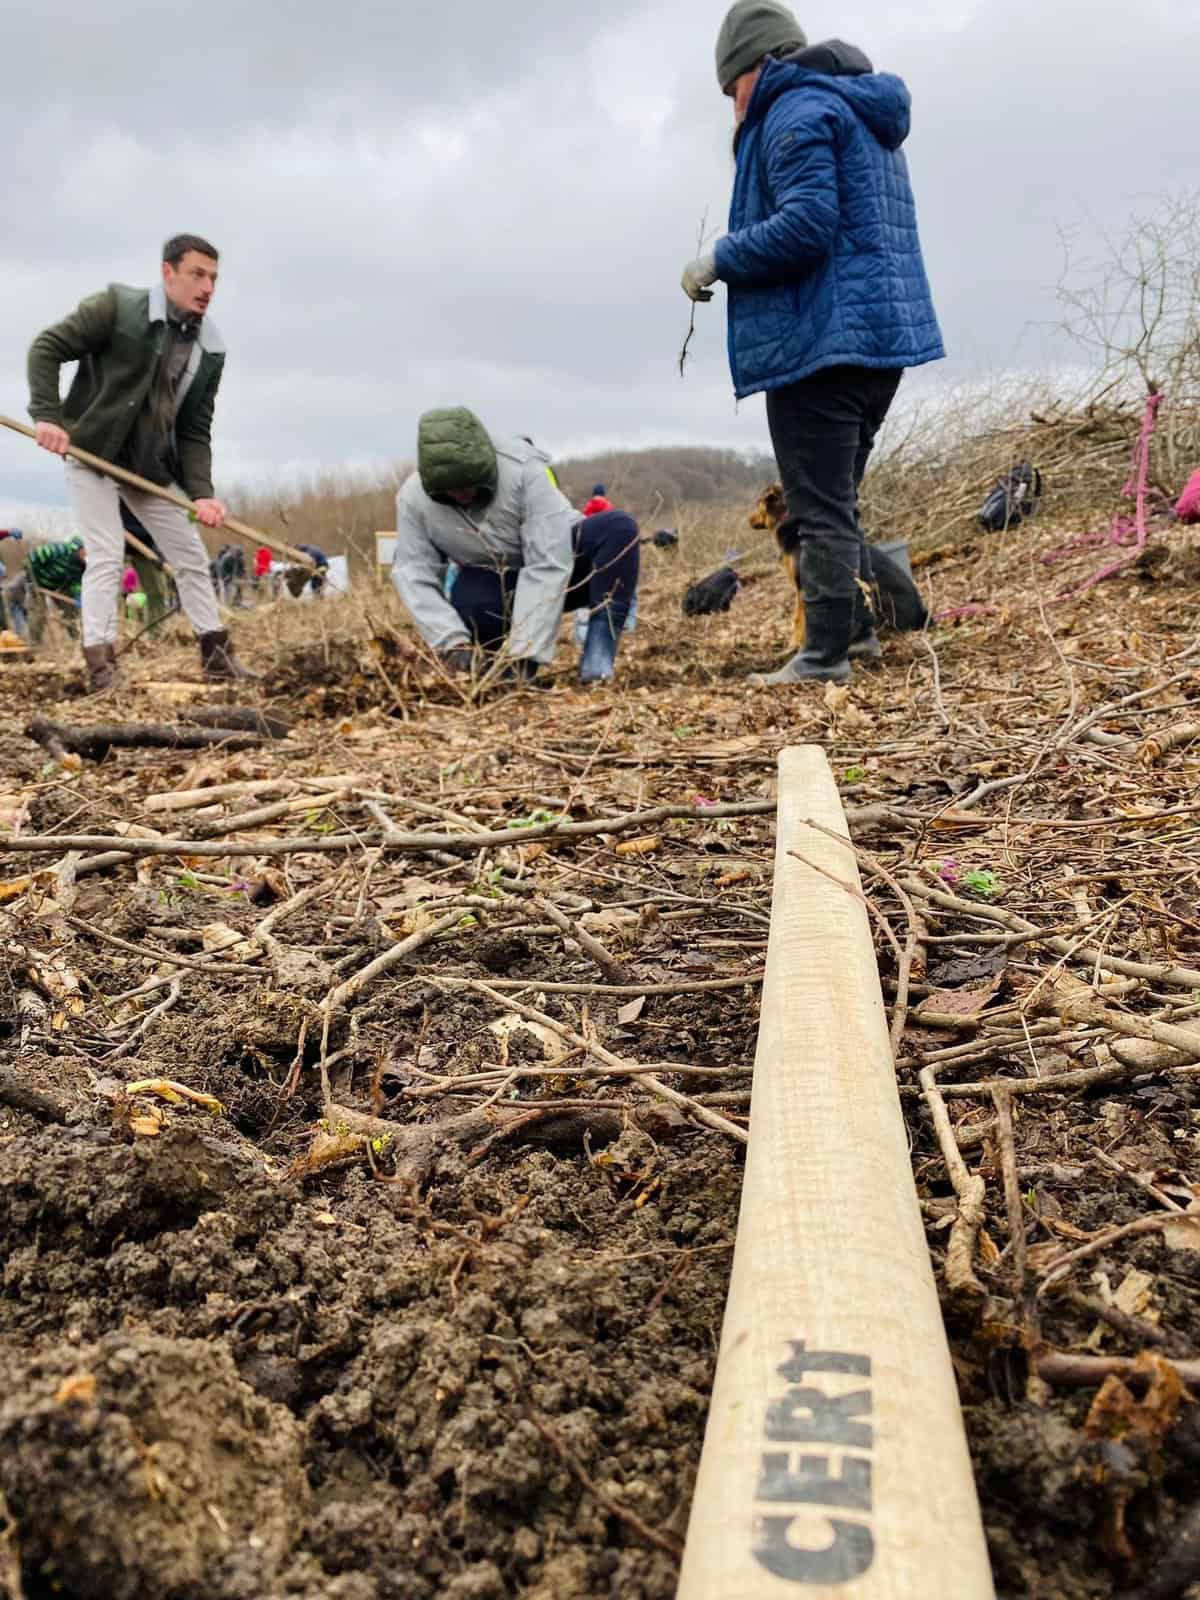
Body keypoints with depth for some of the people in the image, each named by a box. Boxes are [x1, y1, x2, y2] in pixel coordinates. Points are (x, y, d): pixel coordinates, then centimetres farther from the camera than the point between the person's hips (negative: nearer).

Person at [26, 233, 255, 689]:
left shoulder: (210, 350, -1)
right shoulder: (116, 306, -14)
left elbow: (195, 430, -2)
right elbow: (47, 348, -11)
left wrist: (200, 492, -14)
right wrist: (47, 415, -23)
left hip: (152, 465, 5)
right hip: (90, 451, -5)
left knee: (191, 556, 6)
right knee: (107, 556, -12)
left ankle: (216, 653, 17)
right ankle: (100, 663, -7)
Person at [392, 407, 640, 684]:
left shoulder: (525, 471, -30)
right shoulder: (413, 497, -18)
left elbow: (548, 565, -33)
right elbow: (414, 574, -16)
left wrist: (526, 650, -37)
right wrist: (453, 642, -31)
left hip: (557, 571, -1)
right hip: (491, 584, 2)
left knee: (618, 528, -30)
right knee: (467, 605, -35)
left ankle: (598, 650, -27)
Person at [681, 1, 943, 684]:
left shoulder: (797, 110, -8)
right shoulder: (864, 113, 24)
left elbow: (804, 224, -21)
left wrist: (718, 261, -9)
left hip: (820, 343, -10)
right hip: (882, 337, 10)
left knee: (821, 509, -9)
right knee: (838, 499, 18)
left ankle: (826, 655, -8)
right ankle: (856, 628, 24)